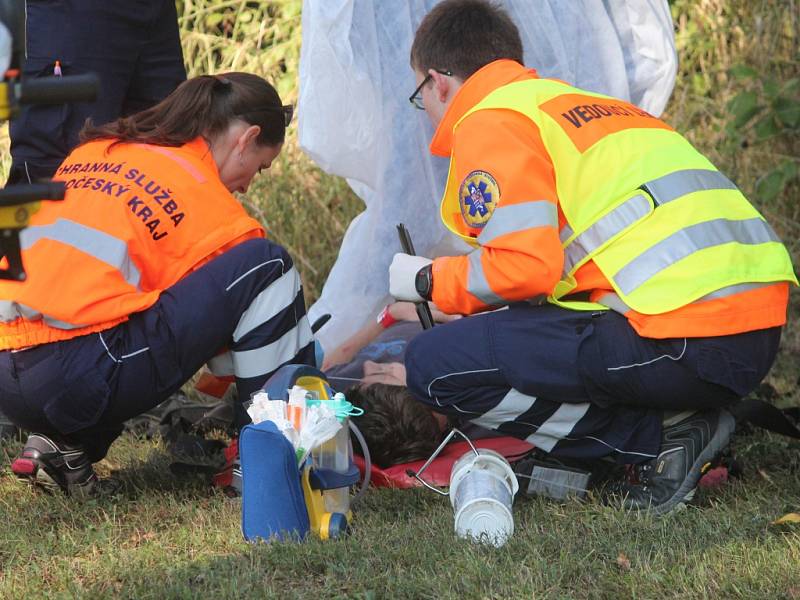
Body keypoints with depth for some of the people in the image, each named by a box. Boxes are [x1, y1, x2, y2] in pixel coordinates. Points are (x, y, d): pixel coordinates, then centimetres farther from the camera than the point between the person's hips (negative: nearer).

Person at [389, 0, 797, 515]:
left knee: (435, 364, -4)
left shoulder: (488, 122, 1)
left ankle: (661, 439, -6)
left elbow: (526, 267, -12)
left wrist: (429, 281, 7)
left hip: (678, 342, -9)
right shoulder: (589, 103, 29)